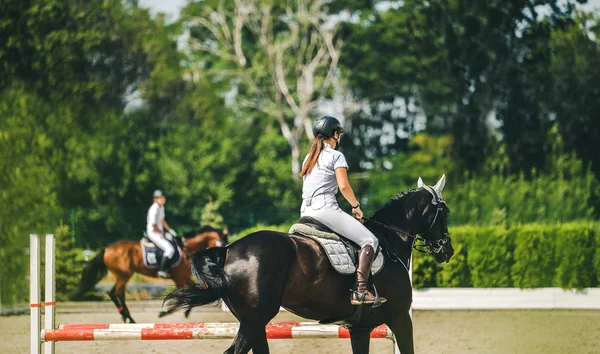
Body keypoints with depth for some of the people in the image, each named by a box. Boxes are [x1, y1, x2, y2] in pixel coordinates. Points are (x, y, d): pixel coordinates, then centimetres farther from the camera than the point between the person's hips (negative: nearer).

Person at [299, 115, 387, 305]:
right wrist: (356, 206, 4)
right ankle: (360, 290, -27)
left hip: (305, 210, 9)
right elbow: (343, 186, -11)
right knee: (370, 240, -10)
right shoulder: (336, 156, -1)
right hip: (326, 207, -9)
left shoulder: (309, 158, 22)